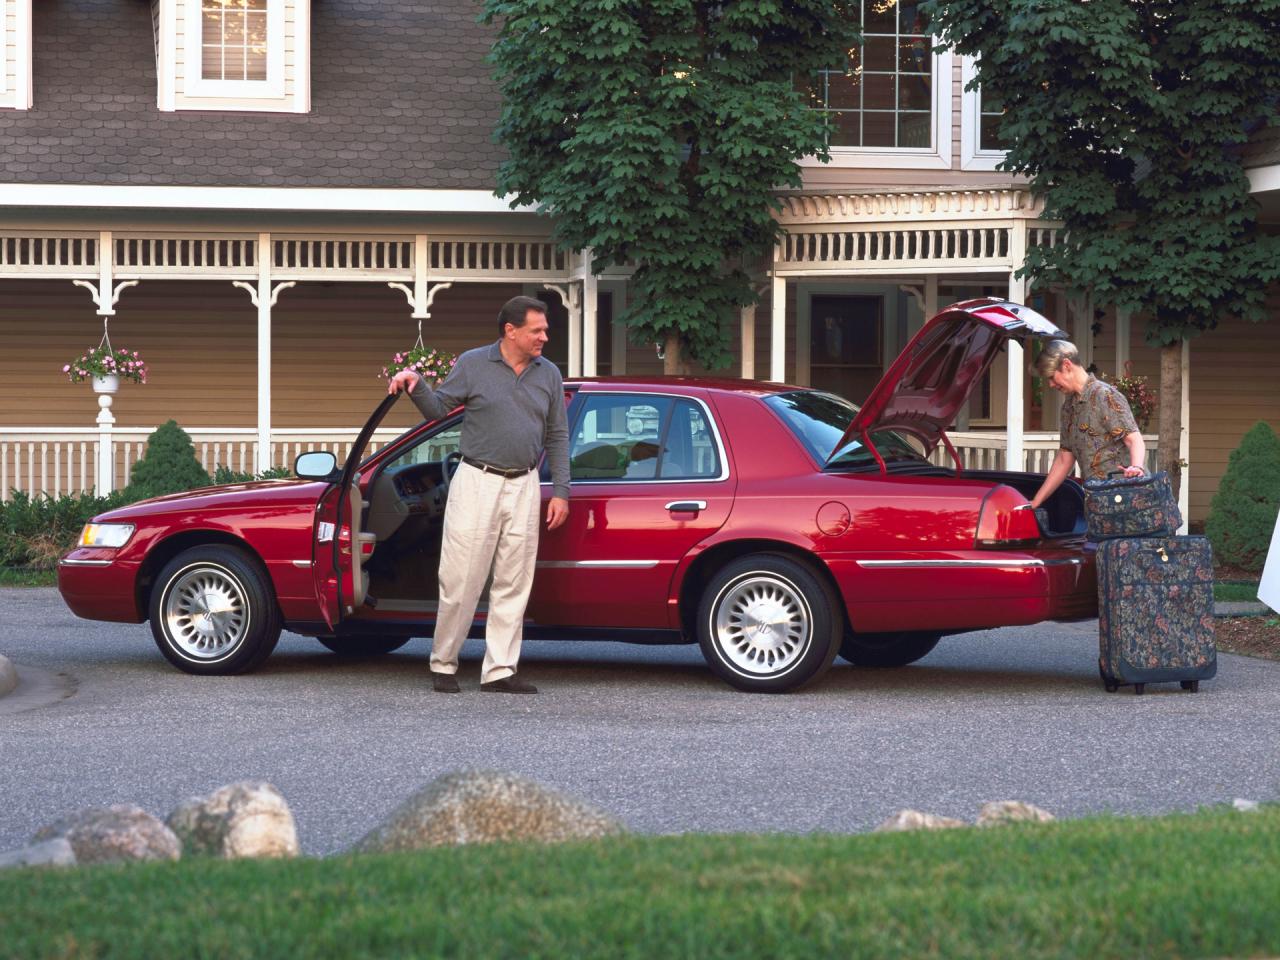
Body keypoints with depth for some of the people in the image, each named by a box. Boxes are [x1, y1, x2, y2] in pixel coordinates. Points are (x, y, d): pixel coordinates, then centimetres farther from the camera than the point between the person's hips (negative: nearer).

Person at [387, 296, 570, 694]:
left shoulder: (548, 374, 9)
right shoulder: (473, 364, 1)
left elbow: (557, 437, 12)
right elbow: (438, 409, 7)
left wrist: (560, 492, 6)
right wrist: (416, 385, -13)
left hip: (524, 487, 3)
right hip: (477, 482, -3)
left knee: (513, 586, 3)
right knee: (460, 579, -4)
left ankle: (499, 670, 7)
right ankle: (443, 665, 7)